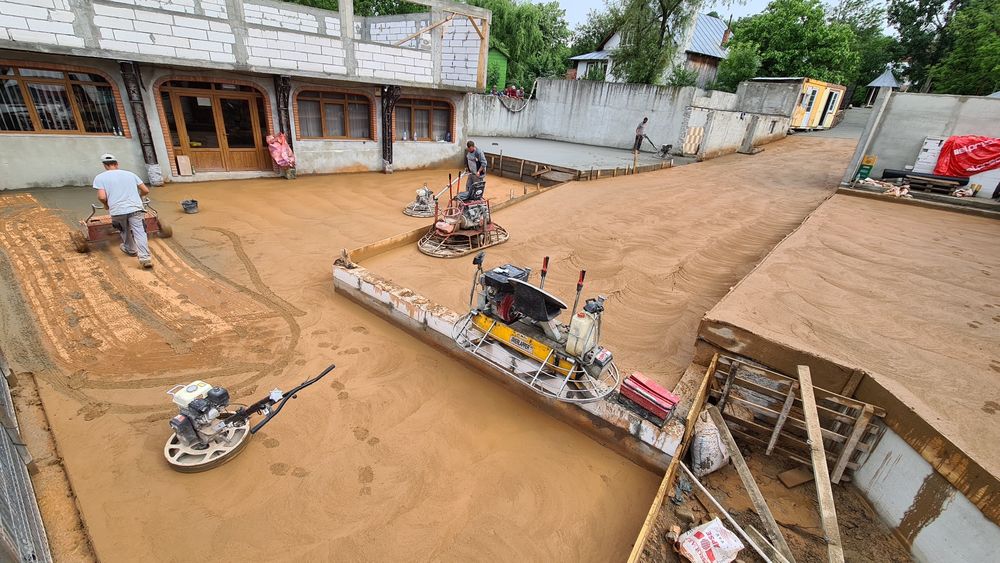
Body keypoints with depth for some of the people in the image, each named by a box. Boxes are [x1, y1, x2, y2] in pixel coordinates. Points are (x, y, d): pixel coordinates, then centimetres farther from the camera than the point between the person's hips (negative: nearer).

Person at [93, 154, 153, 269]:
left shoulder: (100, 177, 6)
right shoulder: (130, 174, 14)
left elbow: (102, 197, -5)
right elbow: (145, 190, 14)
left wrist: (106, 205, 18)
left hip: (117, 211, 0)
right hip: (135, 208, 1)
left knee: (125, 231, 25)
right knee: (139, 233, -5)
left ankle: (130, 249, 44)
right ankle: (145, 258, -18)